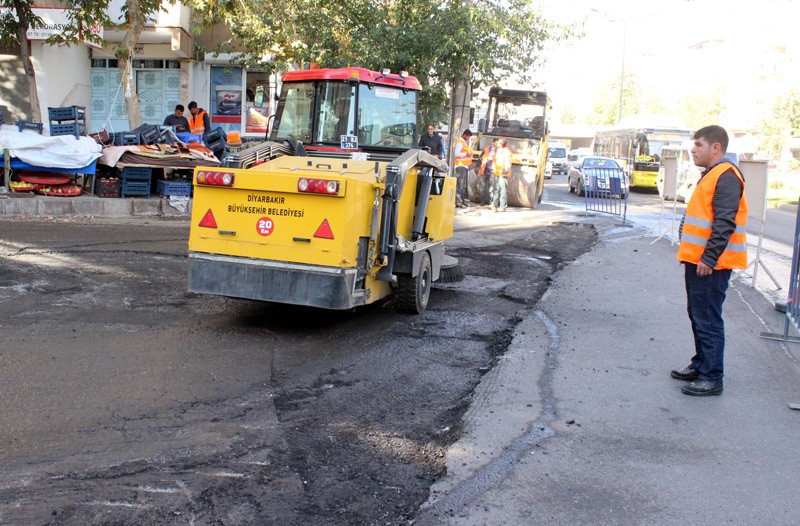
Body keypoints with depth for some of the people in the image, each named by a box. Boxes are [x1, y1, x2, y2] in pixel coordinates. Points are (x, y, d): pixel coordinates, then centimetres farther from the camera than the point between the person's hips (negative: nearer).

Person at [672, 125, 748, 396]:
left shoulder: (726, 176, -16)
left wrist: (709, 259, -24)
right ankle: (700, 365, 29)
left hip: (710, 264, -10)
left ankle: (711, 378, 2)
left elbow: (724, 224, -23)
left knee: (708, 320, -5)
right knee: (697, 315, 18)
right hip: (698, 261, 10)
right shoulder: (711, 175, 17)